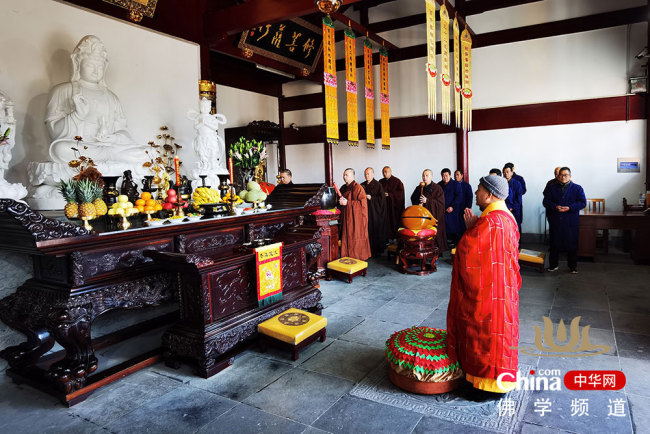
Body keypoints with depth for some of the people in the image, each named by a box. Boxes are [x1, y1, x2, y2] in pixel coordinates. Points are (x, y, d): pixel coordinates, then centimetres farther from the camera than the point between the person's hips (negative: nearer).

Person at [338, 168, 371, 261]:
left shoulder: (357, 187, -12)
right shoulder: (343, 188, 13)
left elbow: (362, 202, -17)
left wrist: (347, 202, -20)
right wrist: (340, 201, 2)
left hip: (355, 217, -8)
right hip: (346, 217, 8)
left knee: (355, 238, -3)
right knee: (346, 236, 9)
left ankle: (357, 257, 6)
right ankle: (347, 256, 17)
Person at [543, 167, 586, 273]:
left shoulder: (577, 188, 4)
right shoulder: (552, 188, 8)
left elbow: (582, 202, -2)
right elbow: (546, 201, 3)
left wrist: (569, 208, -16)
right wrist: (555, 207, -15)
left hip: (571, 222, -1)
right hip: (555, 221, 1)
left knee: (572, 244, 3)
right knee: (555, 244, 8)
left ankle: (573, 266, 15)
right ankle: (553, 265, 19)